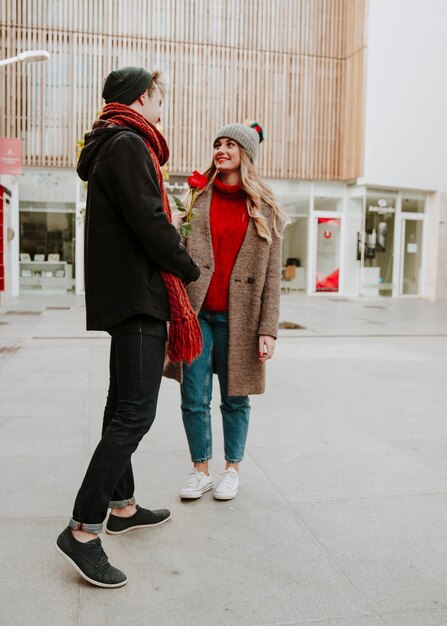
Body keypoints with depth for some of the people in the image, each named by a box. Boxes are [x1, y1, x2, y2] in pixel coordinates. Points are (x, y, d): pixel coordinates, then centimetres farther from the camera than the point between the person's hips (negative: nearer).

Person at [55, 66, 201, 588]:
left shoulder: (112, 145, 21)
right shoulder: (128, 144, -11)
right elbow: (150, 223, -18)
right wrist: (190, 270, -5)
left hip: (124, 294, 11)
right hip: (138, 295, -11)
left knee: (123, 405, 15)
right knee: (135, 413, -10)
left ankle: (122, 507, 28)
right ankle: (82, 530, -5)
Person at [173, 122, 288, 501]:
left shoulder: (267, 211, 4)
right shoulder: (197, 197, 8)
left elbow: (271, 275, 1)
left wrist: (268, 330, -5)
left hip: (237, 319, -1)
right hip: (196, 313, 1)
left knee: (235, 399, 10)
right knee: (194, 399, 5)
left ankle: (232, 469, 29)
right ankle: (200, 471, 24)